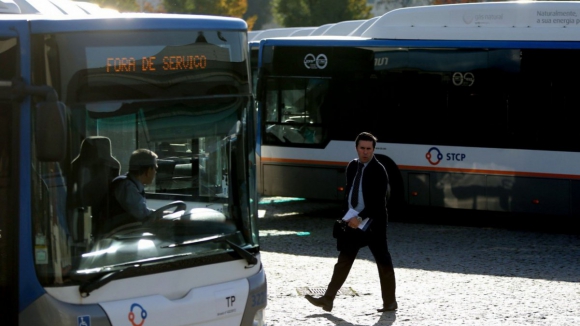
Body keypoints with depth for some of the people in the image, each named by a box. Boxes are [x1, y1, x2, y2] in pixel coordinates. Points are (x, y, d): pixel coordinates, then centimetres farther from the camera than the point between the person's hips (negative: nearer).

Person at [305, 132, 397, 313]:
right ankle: (328, 299, 3)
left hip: (372, 223, -7)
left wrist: (359, 217, -22)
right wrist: (349, 217, -1)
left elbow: (378, 202, -19)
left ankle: (390, 302, 13)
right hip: (353, 222, 7)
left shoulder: (378, 171, -13)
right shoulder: (352, 167, 8)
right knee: (344, 261, 5)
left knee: (383, 263, 4)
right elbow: (349, 193, 13)